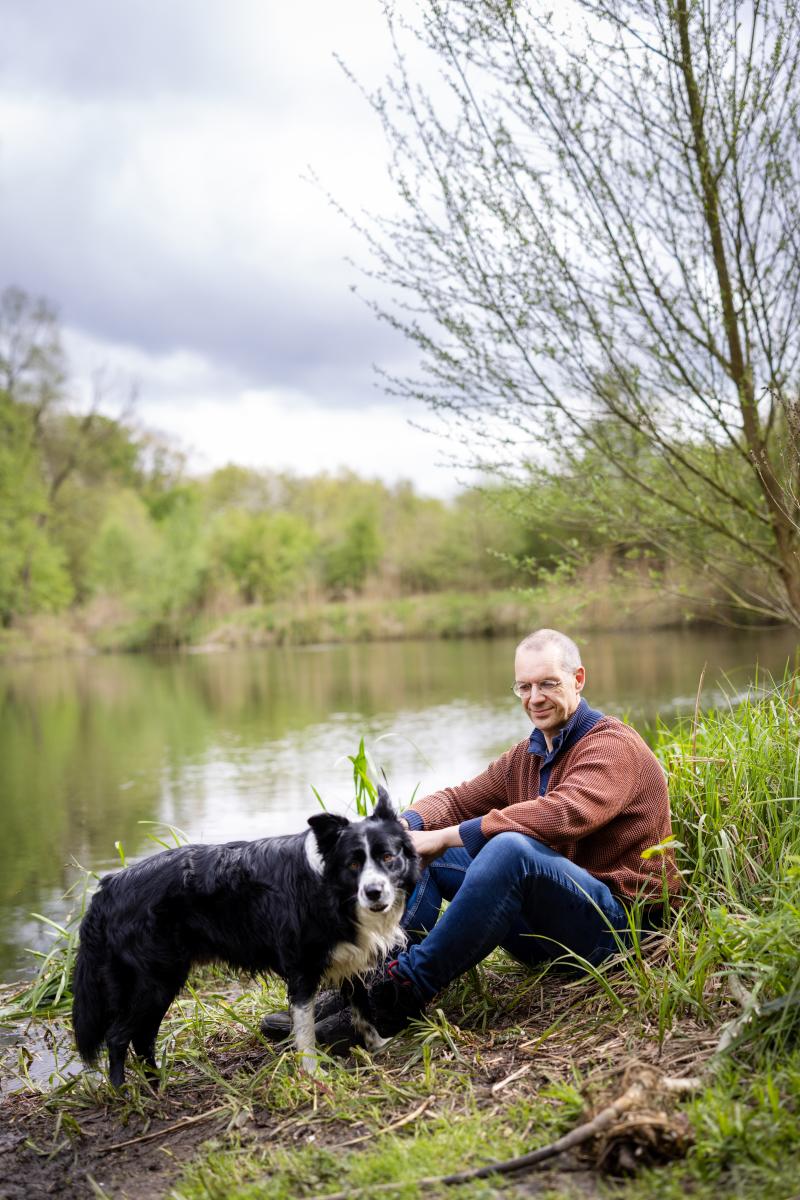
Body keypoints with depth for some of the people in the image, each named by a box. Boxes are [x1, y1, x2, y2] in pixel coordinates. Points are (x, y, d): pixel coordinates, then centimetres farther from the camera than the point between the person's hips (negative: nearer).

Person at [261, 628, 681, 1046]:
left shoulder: (612, 745, -11)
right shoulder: (524, 757, 15)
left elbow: (563, 814, -29)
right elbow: (458, 799, 14)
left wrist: (446, 836, -28)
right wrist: (409, 823, -12)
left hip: (615, 920, -8)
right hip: (543, 925, 8)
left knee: (509, 847, -36)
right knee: (421, 847, 0)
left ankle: (405, 991, -31)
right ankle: (367, 978, -15)